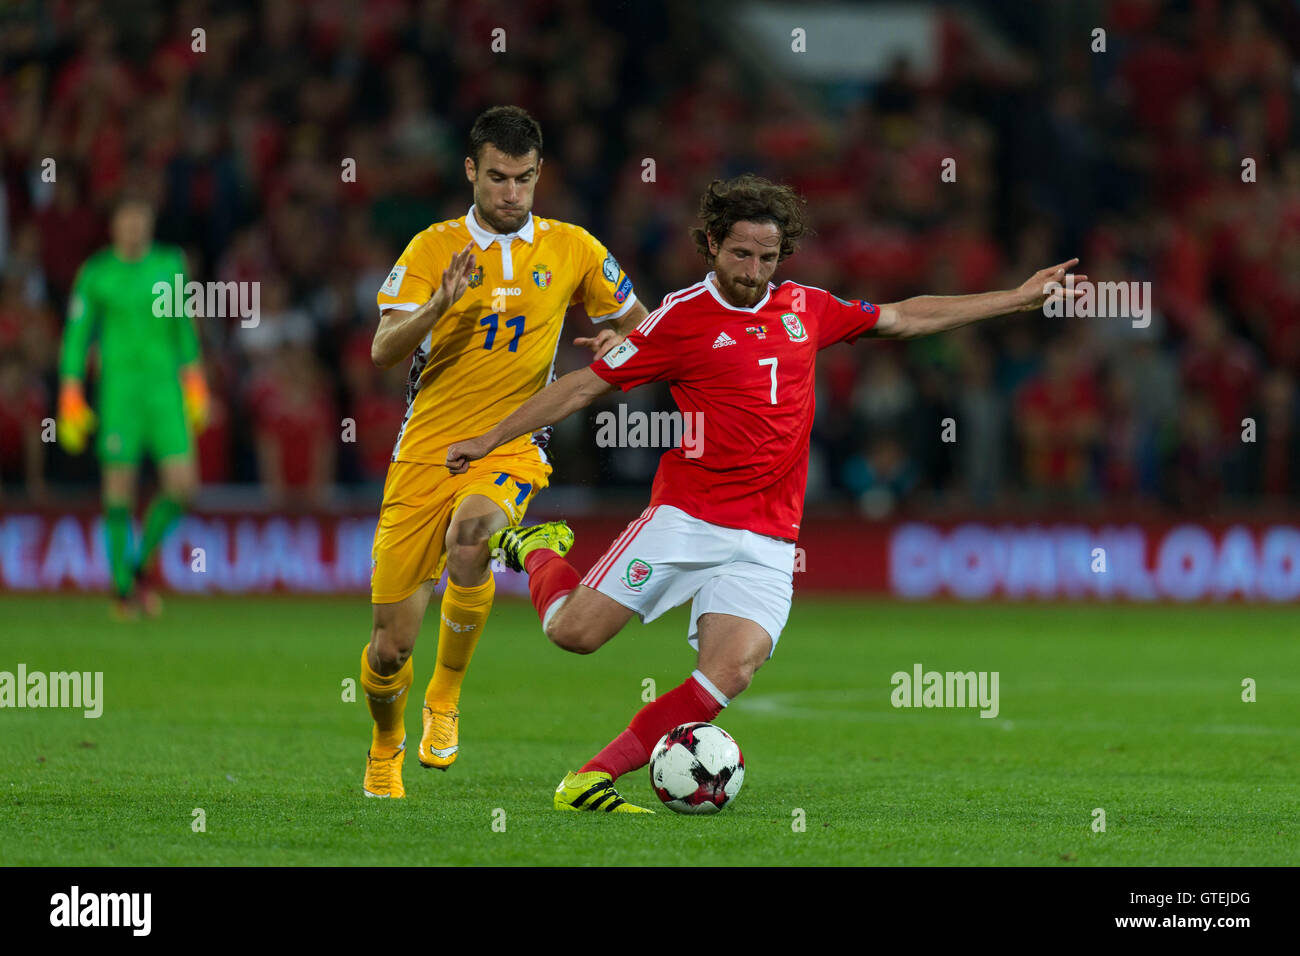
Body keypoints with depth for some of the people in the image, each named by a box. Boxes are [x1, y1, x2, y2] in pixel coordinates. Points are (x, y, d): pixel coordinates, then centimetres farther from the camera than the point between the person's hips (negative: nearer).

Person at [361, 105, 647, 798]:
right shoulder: (433, 248, 0)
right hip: (424, 452, 1)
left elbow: (636, 322, 17)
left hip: (509, 448, -1)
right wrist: (440, 305, -27)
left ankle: (446, 698, -15)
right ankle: (385, 749, 32)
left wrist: (621, 346, -7)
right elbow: (383, 351, -9)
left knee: (469, 540, -36)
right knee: (391, 642, 0)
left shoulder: (571, 250, 4)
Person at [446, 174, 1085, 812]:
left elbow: (905, 318, 24)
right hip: (684, 520, -3)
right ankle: (539, 551, 25)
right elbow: (587, 384, 3)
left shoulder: (805, 308, 12)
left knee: (731, 672, -21)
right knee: (576, 632, -10)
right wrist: (488, 441, 1)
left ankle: (592, 779, -14)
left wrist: (1018, 299, 25)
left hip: (766, 542, 3)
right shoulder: (682, 317, 0)